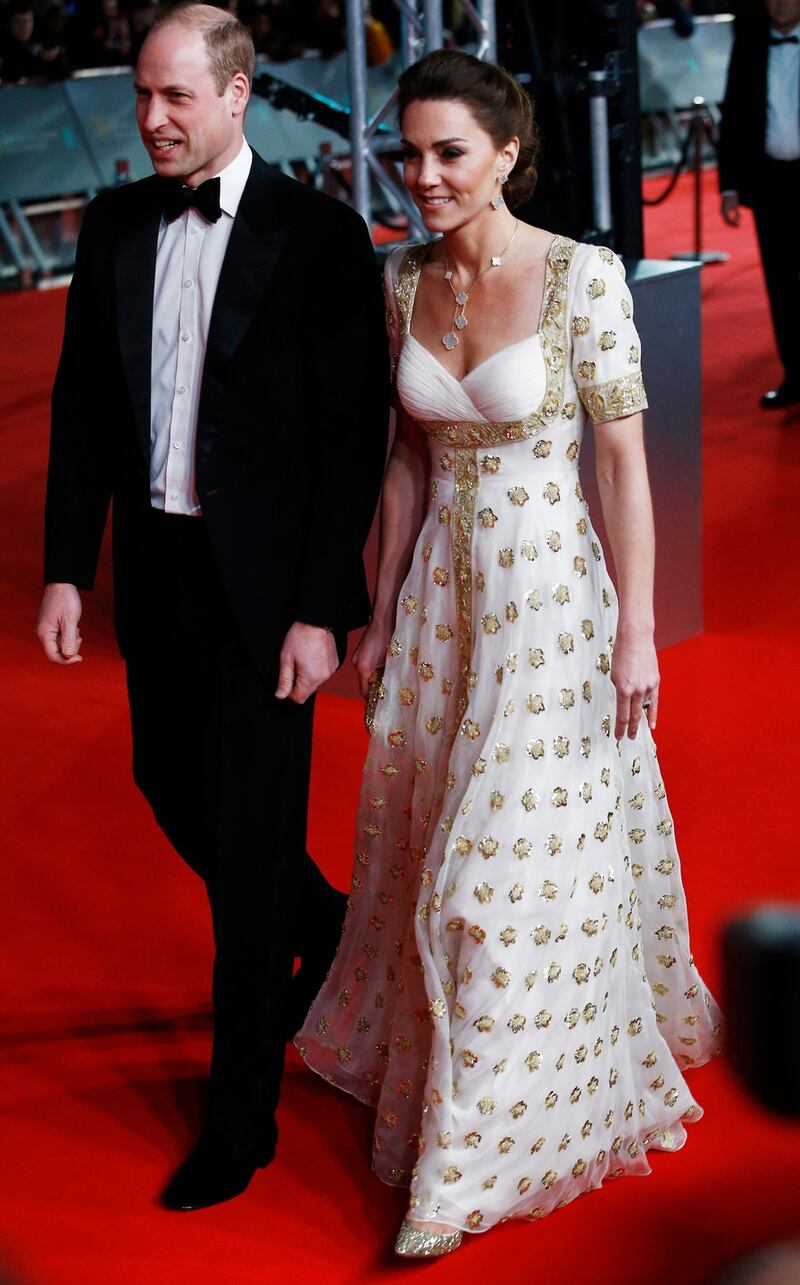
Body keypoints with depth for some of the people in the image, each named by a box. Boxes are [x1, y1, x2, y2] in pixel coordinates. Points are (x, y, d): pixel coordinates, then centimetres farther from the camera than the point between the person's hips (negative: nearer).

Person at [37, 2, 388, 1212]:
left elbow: (354, 436, -12)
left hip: (263, 579, -5)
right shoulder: (115, 226, 4)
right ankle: (321, 927, 47)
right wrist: (68, 568, 3)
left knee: (249, 839, 1)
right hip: (155, 565, 6)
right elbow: (82, 408, 8)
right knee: (173, 791, 18)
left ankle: (241, 1119, 16)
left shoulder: (318, 236, -11)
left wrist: (319, 612, -15)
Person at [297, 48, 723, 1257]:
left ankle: (486, 1145, 17)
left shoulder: (583, 275, -15)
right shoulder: (406, 282, 2)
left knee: (522, 853, 2)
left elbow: (625, 459, -13)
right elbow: (410, 455, 10)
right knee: (430, 834, 17)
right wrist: (382, 610, 12)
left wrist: (637, 631, -14)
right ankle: (438, 1058, 42)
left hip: (550, 590, -5)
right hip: (442, 587, 5)